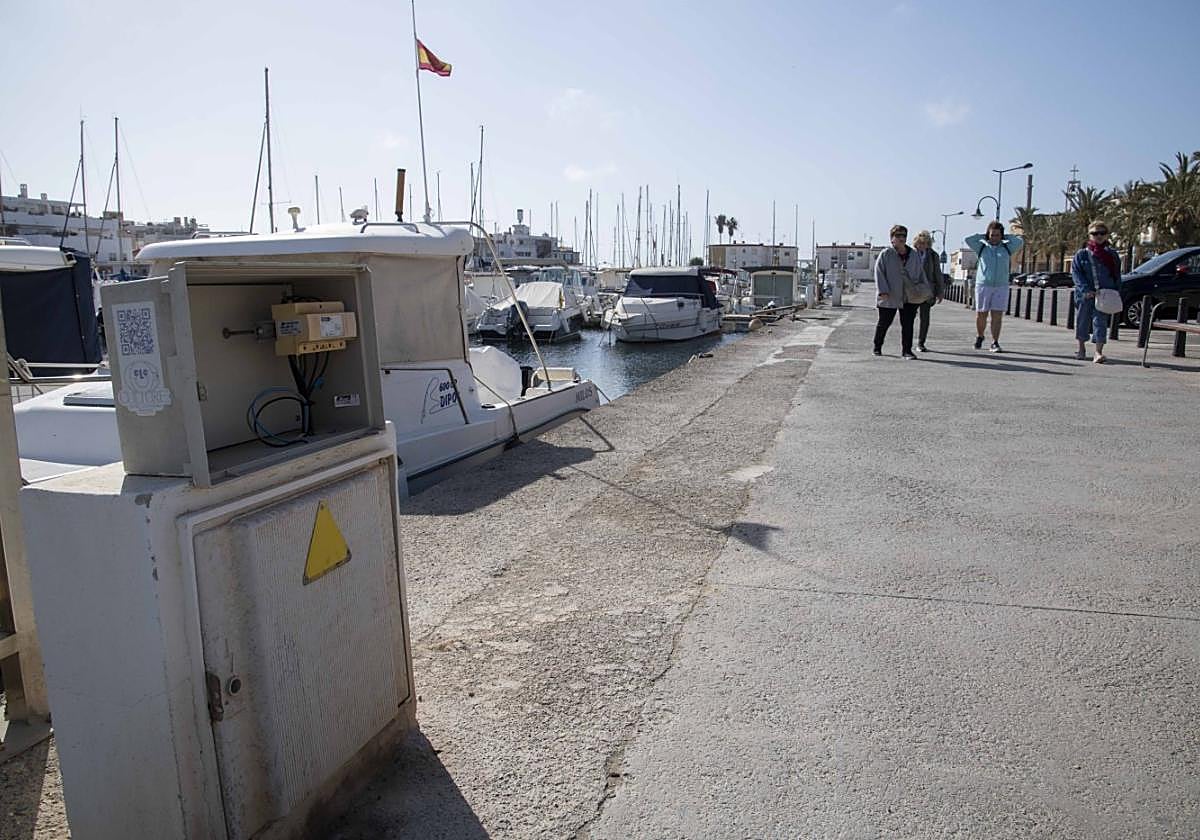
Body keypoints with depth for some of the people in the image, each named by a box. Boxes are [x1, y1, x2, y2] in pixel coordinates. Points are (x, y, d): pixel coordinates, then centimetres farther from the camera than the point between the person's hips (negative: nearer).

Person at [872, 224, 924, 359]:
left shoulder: (914, 254, 9)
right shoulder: (885, 254, -4)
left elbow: (919, 273, 16)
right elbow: (879, 273, -8)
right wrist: (882, 291, -18)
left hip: (909, 297, 3)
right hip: (889, 297, -3)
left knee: (908, 324, 0)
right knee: (884, 323, 7)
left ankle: (906, 350, 6)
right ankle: (877, 347, 25)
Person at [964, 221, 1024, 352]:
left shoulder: (1006, 248, 10)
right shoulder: (982, 247, 6)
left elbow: (1020, 241, -3)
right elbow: (968, 240, -6)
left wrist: (1005, 237, 7)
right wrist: (984, 236, 4)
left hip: (1001, 287, 1)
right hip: (983, 286, -1)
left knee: (997, 316, -6)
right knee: (981, 315, 4)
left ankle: (994, 344, -5)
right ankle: (979, 336, 29)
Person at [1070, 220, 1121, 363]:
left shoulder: (1112, 255, 9)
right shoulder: (1081, 254, 3)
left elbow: (1117, 276, 12)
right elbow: (1076, 273, -4)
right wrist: (1085, 290, -15)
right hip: (1085, 295, 0)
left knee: (1100, 322, -8)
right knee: (1082, 321, 11)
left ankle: (1098, 352, -12)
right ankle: (1082, 348, 30)